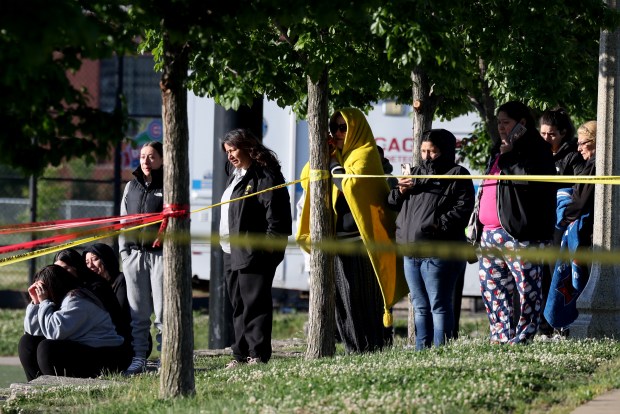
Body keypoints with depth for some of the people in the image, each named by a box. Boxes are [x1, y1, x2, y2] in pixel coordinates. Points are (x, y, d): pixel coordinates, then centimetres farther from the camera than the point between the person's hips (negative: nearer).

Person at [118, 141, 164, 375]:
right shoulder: (132, 187, 16)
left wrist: (163, 238, -11)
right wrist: (124, 250, 10)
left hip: (160, 254, -5)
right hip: (134, 254, 5)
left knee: (163, 311, -5)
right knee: (137, 312, 5)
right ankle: (138, 359, 8)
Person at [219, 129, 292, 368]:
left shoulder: (265, 176, -10)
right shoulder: (236, 175, 20)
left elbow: (276, 214, -17)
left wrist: (269, 246, -21)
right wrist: (225, 241, 22)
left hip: (254, 253, -10)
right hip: (232, 252, 10)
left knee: (254, 304, -9)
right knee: (238, 306, 10)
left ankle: (258, 354, -8)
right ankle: (241, 354, 14)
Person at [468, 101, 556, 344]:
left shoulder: (536, 150, -3)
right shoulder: (499, 151, 24)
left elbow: (529, 178, -21)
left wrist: (508, 157, -13)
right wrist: (478, 224, 23)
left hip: (518, 233, -9)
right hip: (490, 233, 9)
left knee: (526, 287, -7)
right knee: (490, 286, 9)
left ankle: (522, 338, -6)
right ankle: (501, 336, 14)